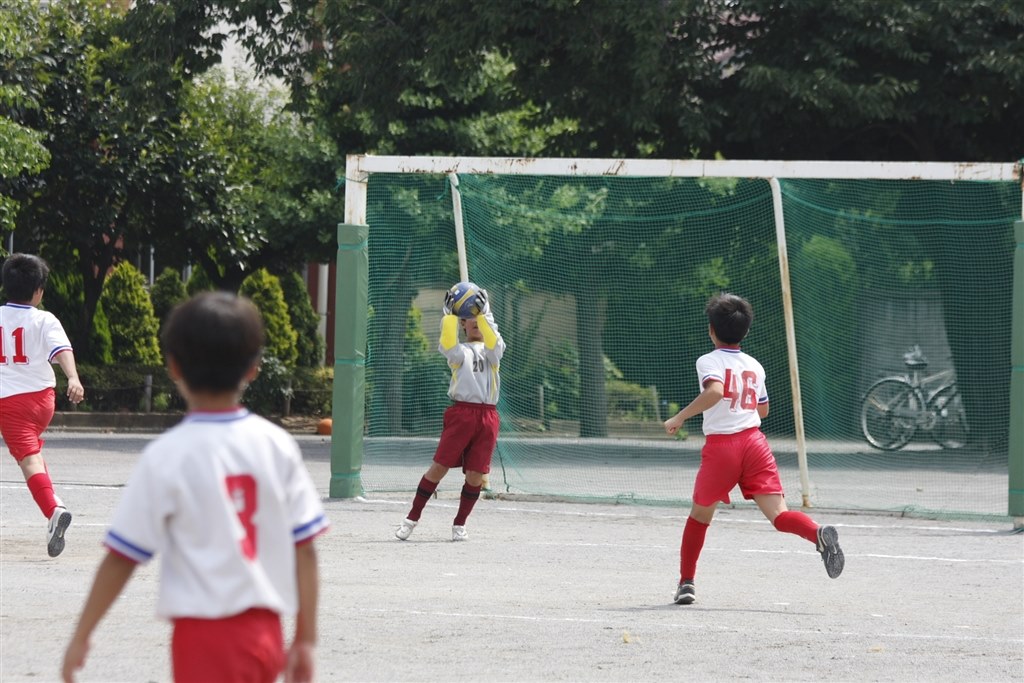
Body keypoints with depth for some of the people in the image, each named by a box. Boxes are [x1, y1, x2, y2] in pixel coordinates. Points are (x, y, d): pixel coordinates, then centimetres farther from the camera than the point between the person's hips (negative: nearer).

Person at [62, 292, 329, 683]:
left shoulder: (166, 456, -9)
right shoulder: (278, 446, 2)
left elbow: (122, 557, -6)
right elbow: (304, 549, 2)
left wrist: (81, 636, 3)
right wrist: (305, 639, 9)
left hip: (205, 633, -5)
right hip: (265, 633, 6)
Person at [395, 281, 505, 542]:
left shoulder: (492, 351, 17)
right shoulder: (460, 351, 14)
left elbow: (494, 343, -7)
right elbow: (447, 346, -10)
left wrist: (484, 314, -14)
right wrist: (449, 315, -12)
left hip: (487, 416, 2)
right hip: (461, 411, -2)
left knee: (476, 474, -1)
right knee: (440, 466, -8)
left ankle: (459, 524, 13)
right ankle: (412, 518, -1)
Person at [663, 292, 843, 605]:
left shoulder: (709, 361, -3)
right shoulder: (754, 366, 14)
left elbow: (715, 391, -24)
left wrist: (679, 417, -17)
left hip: (720, 446, -3)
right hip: (754, 442, 3)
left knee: (700, 515, 18)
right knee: (779, 515, -9)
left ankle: (686, 582, 23)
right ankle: (819, 533, -39)